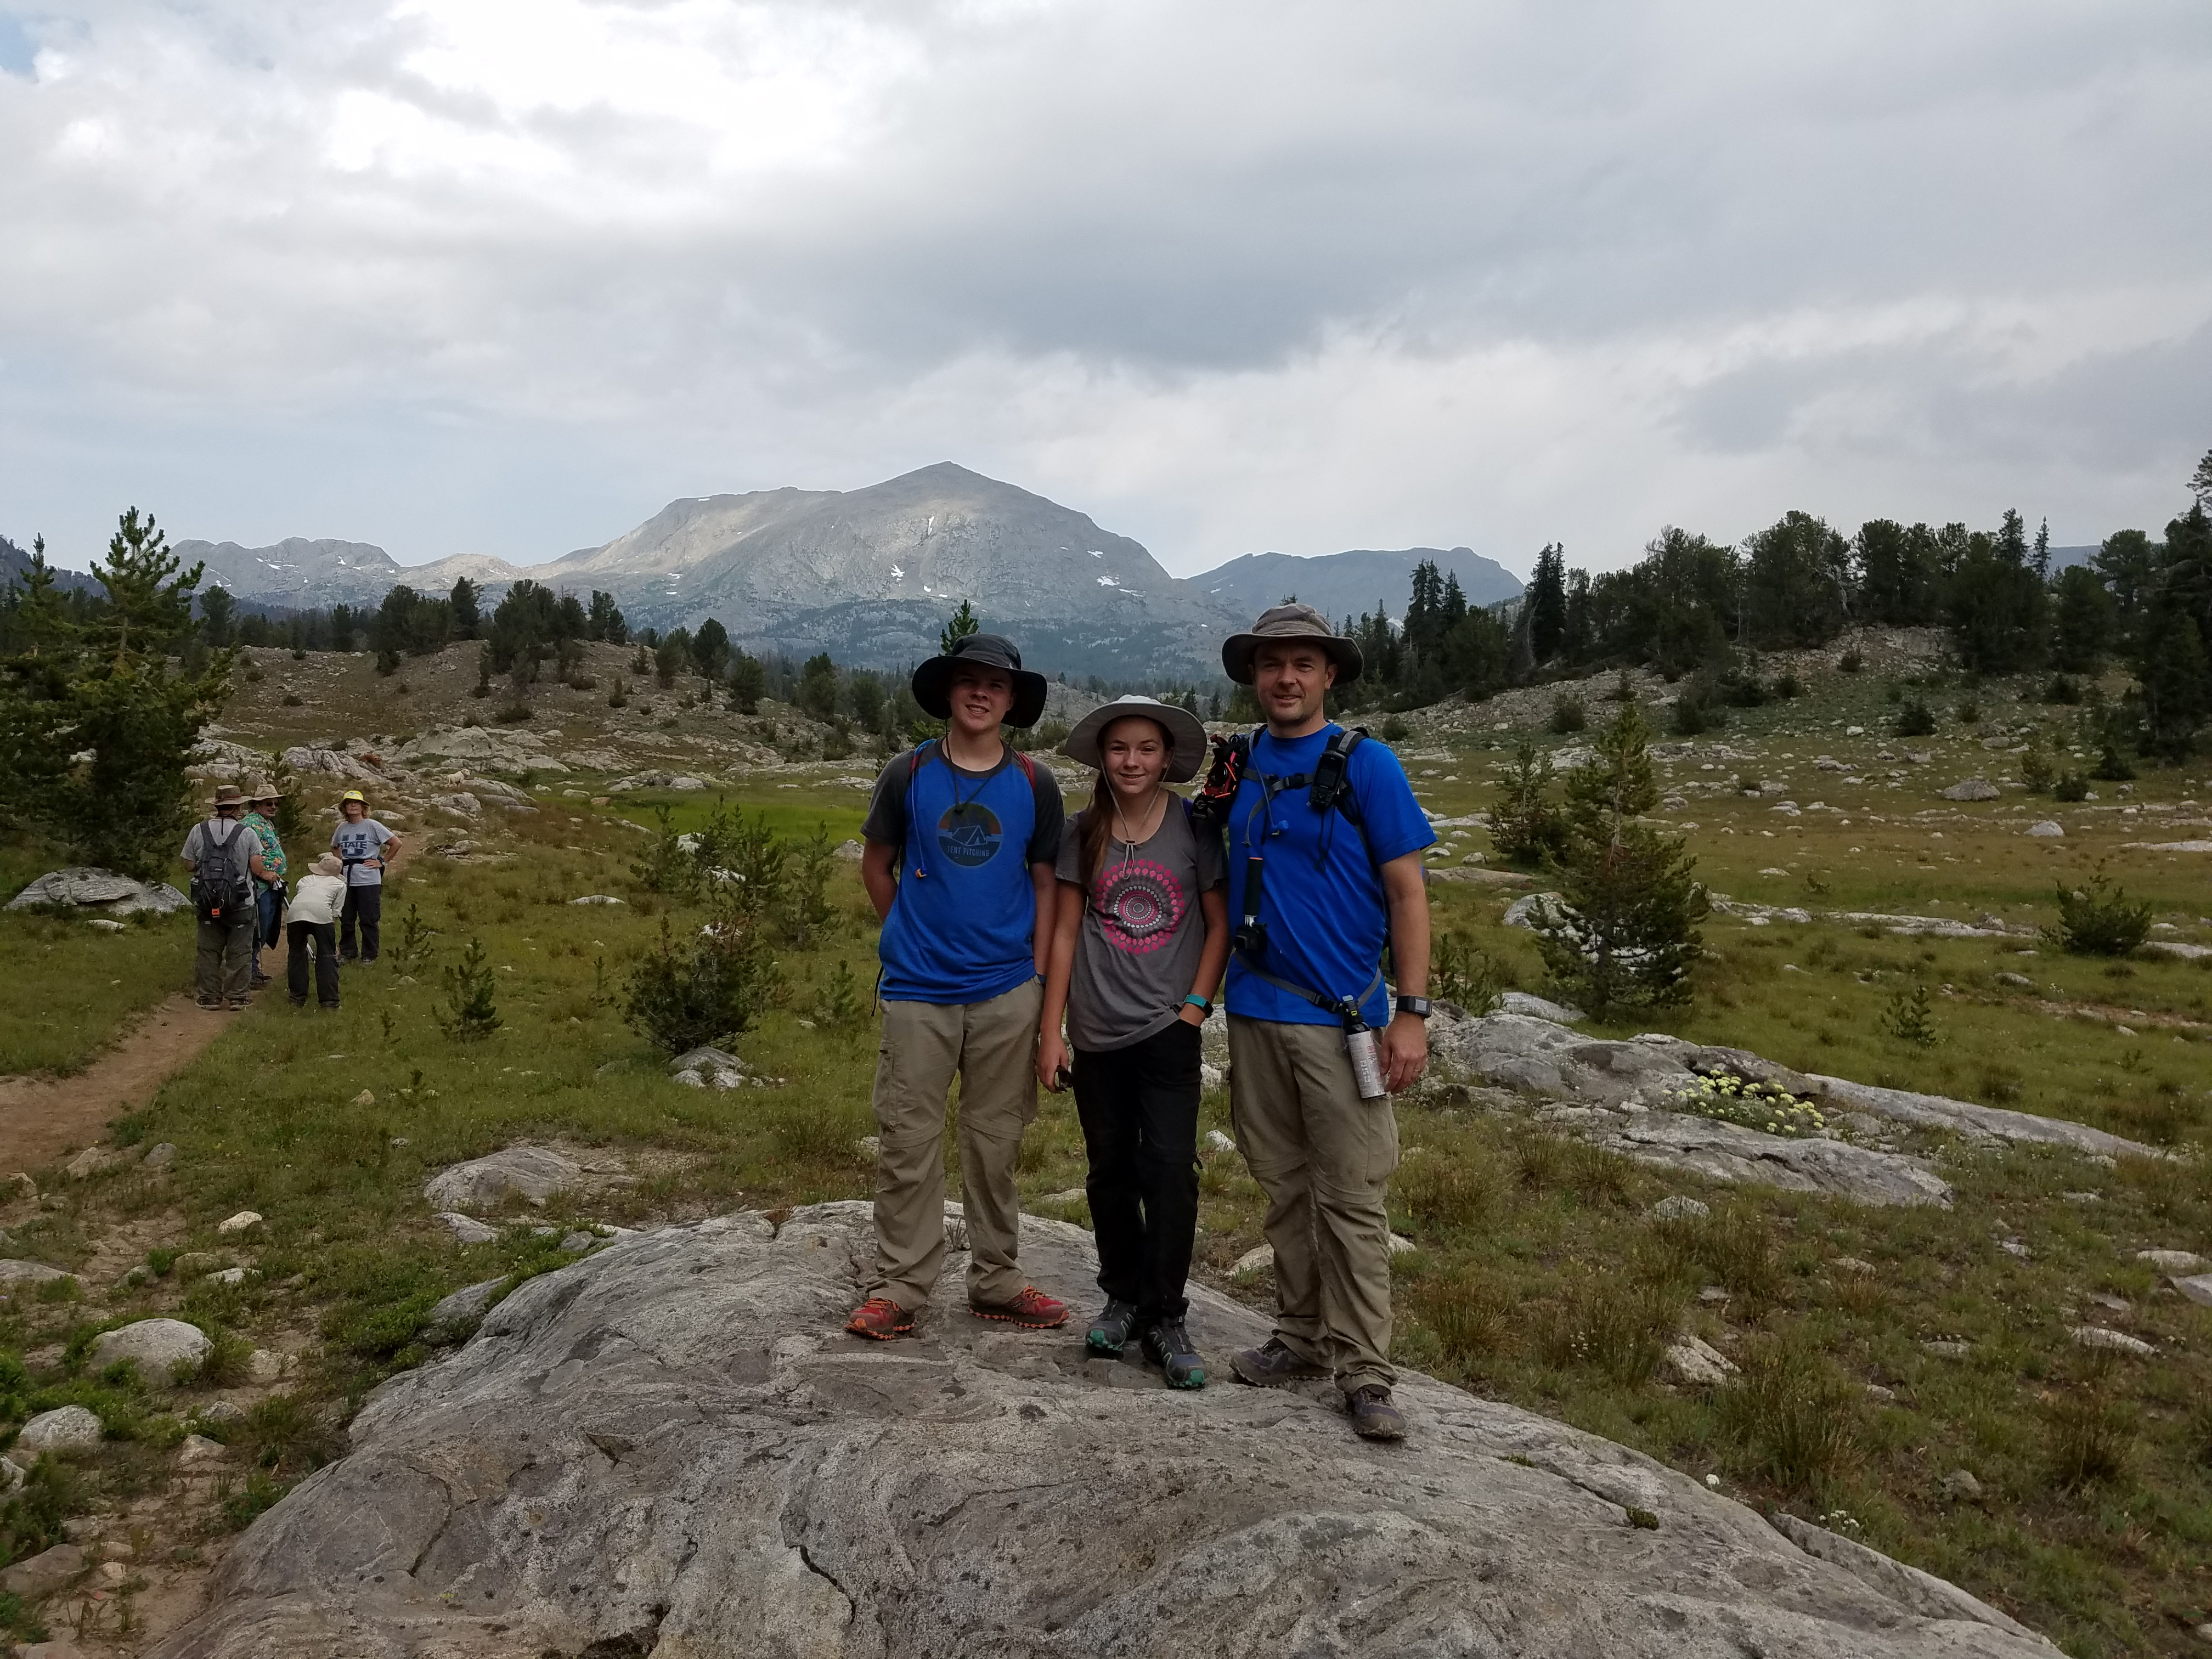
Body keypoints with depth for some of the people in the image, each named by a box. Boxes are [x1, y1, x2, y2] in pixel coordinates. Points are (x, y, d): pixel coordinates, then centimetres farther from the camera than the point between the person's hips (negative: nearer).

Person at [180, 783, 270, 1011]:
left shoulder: (199, 830, -1)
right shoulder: (247, 833, -8)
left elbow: (189, 865, 5)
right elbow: (257, 868, -9)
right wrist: (266, 874, 13)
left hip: (206, 903, 2)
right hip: (240, 904, -2)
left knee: (208, 950, 12)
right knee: (238, 952, 6)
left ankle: (209, 996, 15)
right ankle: (236, 997, 8)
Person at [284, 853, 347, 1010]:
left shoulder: (305, 879, 37)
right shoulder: (339, 884, 28)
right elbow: (336, 913, 21)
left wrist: (304, 934, 45)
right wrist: (332, 939, 27)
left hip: (295, 911, 3)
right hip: (321, 912, -3)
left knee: (297, 953, 19)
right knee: (327, 956, 8)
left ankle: (298, 998, 21)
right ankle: (329, 1000, 5)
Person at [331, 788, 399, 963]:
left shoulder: (372, 826, -6)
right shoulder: (342, 829, 9)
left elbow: (396, 843, -6)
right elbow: (334, 847, 29)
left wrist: (382, 862, -5)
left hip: (369, 881, -5)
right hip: (347, 881, 5)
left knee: (369, 921, 0)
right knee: (346, 920, 12)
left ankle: (369, 956, 9)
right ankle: (346, 953, 24)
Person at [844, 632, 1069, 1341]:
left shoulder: (1034, 786, 2)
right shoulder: (908, 775, 1)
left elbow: (1046, 883, 7)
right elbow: (877, 864, 12)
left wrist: (1039, 977, 1)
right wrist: (909, 937, 9)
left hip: (1007, 993, 1)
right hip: (919, 992, -1)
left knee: (995, 1143, 10)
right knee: (908, 1142, 2)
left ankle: (997, 1282, 22)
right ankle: (898, 1287, 12)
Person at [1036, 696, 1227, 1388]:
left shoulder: (1194, 828, -2)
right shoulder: (1082, 833, 2)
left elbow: (1219, 924, 3)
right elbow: (1065, 931, 4)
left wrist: (1196, 1005, -7)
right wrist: (1050, 1030, 2)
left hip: (1168, 1028, -2)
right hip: (1097, 1032, 2)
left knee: (1169, 1167, -10)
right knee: (1111, 1170, 12)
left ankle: (1165, 1318, 2)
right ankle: (1122, 1296, 28)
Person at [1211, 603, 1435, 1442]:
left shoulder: (1365, 765, -5)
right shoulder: (1236, 768, 9)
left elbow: (1406, 893, -7)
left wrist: (1412, 1013, -13)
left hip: (1342, 1018, -5)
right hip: (1255, 1013, 5)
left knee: (1351, 1198, -1)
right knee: (1285, 1189, 14)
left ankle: (1363, 1369, 7)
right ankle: (1302, 1336, 27)